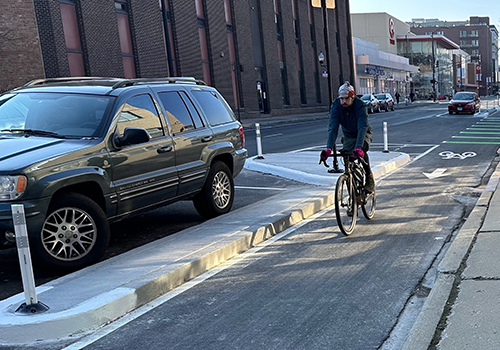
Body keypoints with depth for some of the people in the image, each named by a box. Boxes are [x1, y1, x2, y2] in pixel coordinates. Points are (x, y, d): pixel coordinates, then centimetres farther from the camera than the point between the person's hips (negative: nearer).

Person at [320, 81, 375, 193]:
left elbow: (362, 127, -42)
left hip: (364, 134, -3)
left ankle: (370, 178, -15)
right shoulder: (336, 106, -23)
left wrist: (358, 147, -58)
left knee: (361, 151, -33)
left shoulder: (360, 105, -31)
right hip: (348, 136, 4)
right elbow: (333, 128, -31)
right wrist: (328, 148, -45)